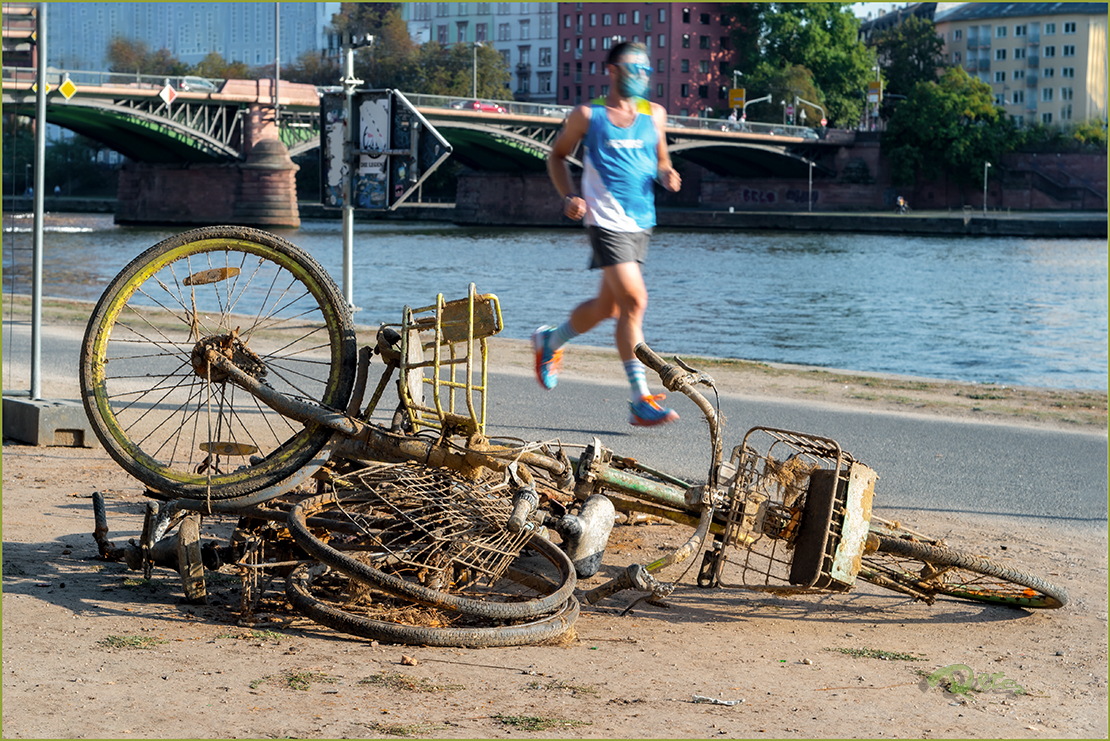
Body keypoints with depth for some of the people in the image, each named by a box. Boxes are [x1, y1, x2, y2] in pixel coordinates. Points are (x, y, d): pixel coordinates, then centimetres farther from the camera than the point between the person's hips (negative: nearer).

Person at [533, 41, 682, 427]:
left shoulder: (654, 115, 12)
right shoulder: (588, 116, 0)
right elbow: (557, 155, 11)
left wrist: (666, 174, -1)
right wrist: (570, 197, -5)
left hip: (641, 222, 6)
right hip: (606, 220, -6)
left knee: (608, 307, 14)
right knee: (633, 301, -16)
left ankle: (549, 341, 42)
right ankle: (641, 401, -14)